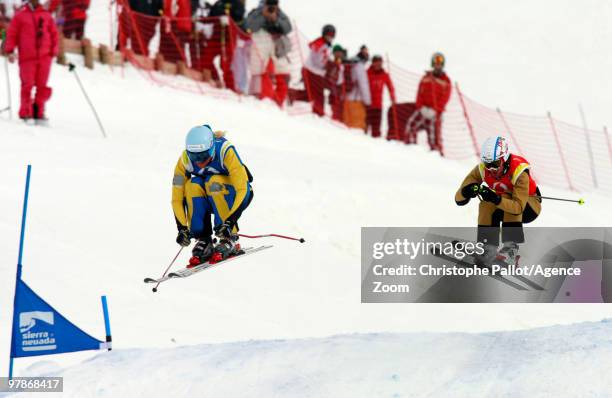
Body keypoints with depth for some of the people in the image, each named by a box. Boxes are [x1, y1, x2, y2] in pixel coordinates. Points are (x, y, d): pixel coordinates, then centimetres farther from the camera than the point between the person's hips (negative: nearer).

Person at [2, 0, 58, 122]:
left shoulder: (46, 15, 13)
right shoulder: (20, 15, 7)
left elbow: (54, 33, 14)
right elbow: (11, 34, 4)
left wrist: (54, 51, 5)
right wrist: (9, 51, -6)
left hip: (44, 57, 2)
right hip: (27, 57, -2)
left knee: (42, 86, 0)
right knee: (27, 85, -5)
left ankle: (38, 112, 8)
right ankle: (25, 113, 1)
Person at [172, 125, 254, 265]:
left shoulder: (225, 152, -31)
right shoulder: (185, 160, -21)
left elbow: (243, 190, -34)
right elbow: (177, 198, -16)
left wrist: (230, 221, -42)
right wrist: (182, 228, -28)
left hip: (235, 197, -3)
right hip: (211, 201, 3)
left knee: (215, 182, -33)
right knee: (193, 185, -27)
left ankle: (230, 239, -25)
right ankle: (203, 240, -20)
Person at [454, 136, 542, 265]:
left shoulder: (519, 170, -33)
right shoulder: (482, 169, -20)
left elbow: (519, 207, -40)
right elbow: (459, 199, -21)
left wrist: (496, 199, -54)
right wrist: (467, 192, -46)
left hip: (530, 203, -4)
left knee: (506, 199, -33)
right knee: (486, 205, -25)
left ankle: (511, 249, -34)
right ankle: (489, 247, -21)